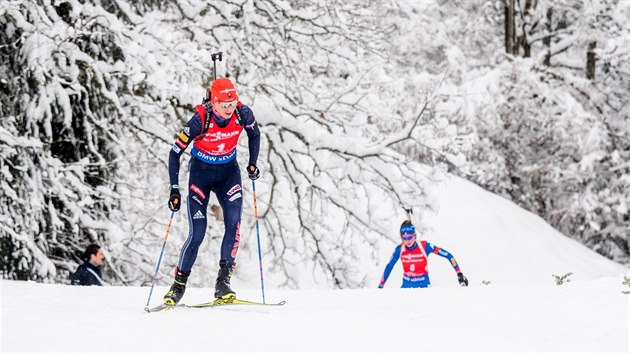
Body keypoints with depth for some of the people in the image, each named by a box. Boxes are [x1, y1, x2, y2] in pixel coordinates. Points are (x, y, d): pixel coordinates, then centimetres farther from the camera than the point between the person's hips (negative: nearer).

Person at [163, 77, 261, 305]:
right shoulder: (200, 120, -27)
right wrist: (174, 190, -20)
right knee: (197, 233, -10)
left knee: (233, 222, -19)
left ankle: (223, 282, -15)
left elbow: (254, 134, 7)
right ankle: (179, 285, 6)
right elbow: (175, 153, -17)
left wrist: (252, 164, -2)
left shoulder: (243, 113, -18)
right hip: (201, 173, -3)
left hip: (228, 172, 3)